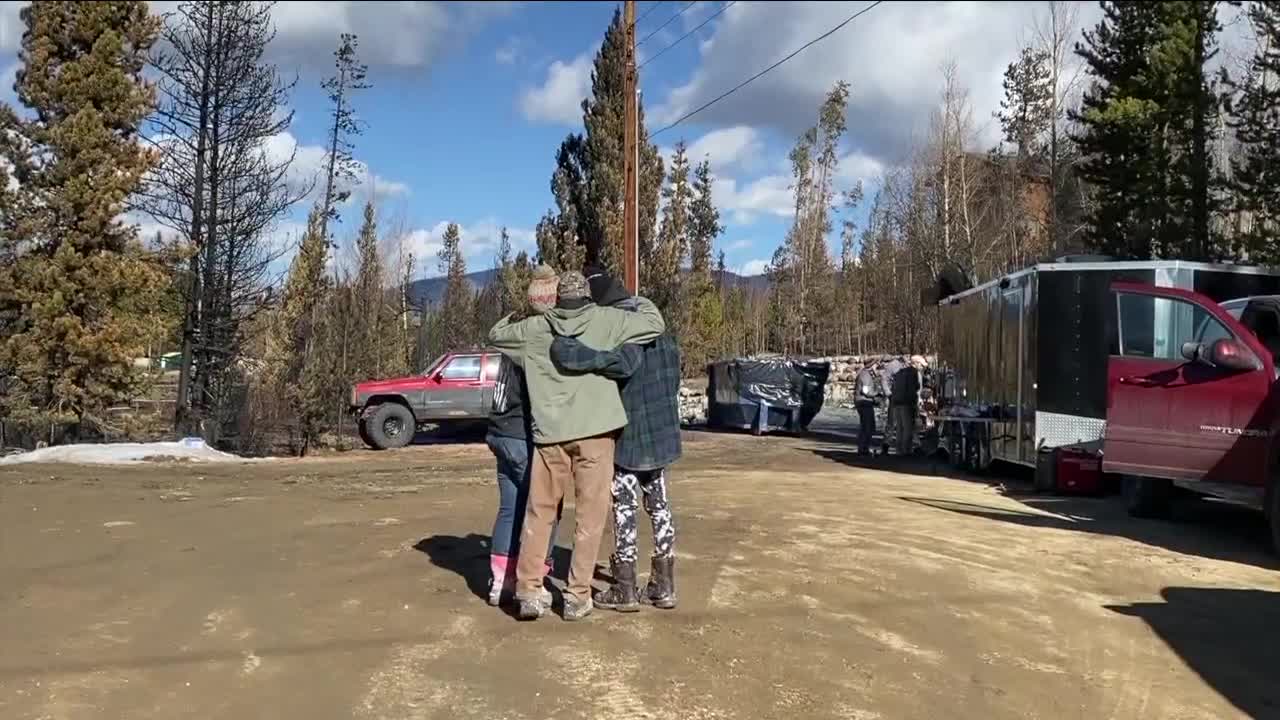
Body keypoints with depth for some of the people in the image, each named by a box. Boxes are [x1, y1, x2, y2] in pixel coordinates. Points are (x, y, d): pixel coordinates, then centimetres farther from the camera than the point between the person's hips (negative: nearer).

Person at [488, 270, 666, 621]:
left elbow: (495, 335, 22)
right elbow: (655, 324, 1)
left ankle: (529, 591, 13)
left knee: (539, 512, 13)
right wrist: (640, 301, 20)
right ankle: (578, 596, 9)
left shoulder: (535, 327, 8)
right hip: (594, 431, -2)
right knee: (589, 516, 7)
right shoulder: (606, 320, 0)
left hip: (550, 432, 2)